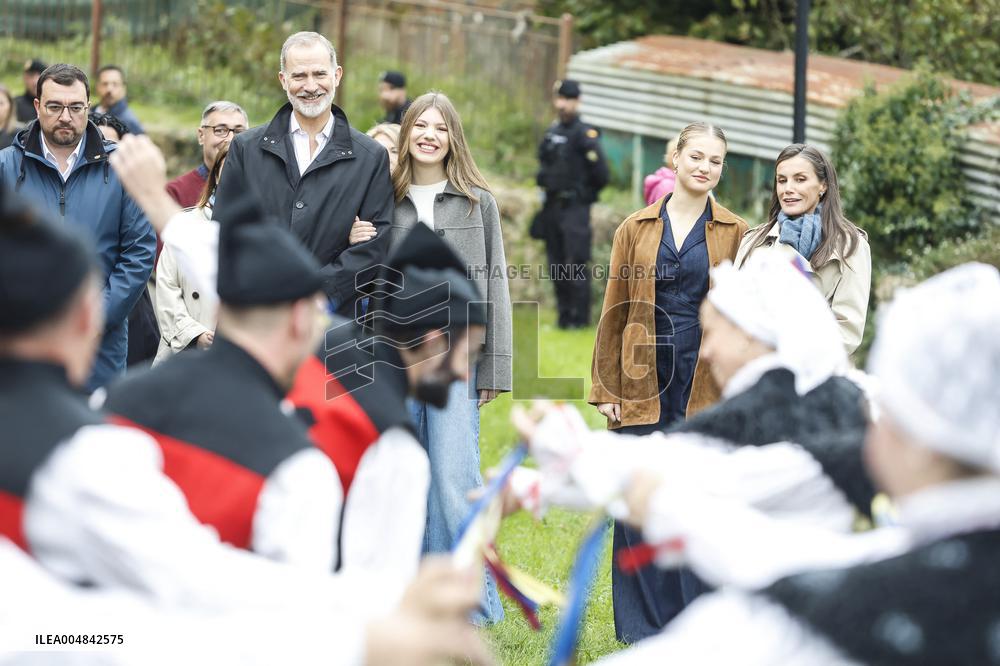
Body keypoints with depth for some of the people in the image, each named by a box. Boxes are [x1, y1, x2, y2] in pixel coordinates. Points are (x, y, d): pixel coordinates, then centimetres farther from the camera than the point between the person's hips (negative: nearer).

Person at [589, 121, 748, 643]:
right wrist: (605, 389, 3)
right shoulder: (636, 229, 7)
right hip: (643, 384, 1)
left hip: (706, 386, -1)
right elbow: (613, 313, 8)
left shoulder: (734, 234, 5)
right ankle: (644, 625, 14)